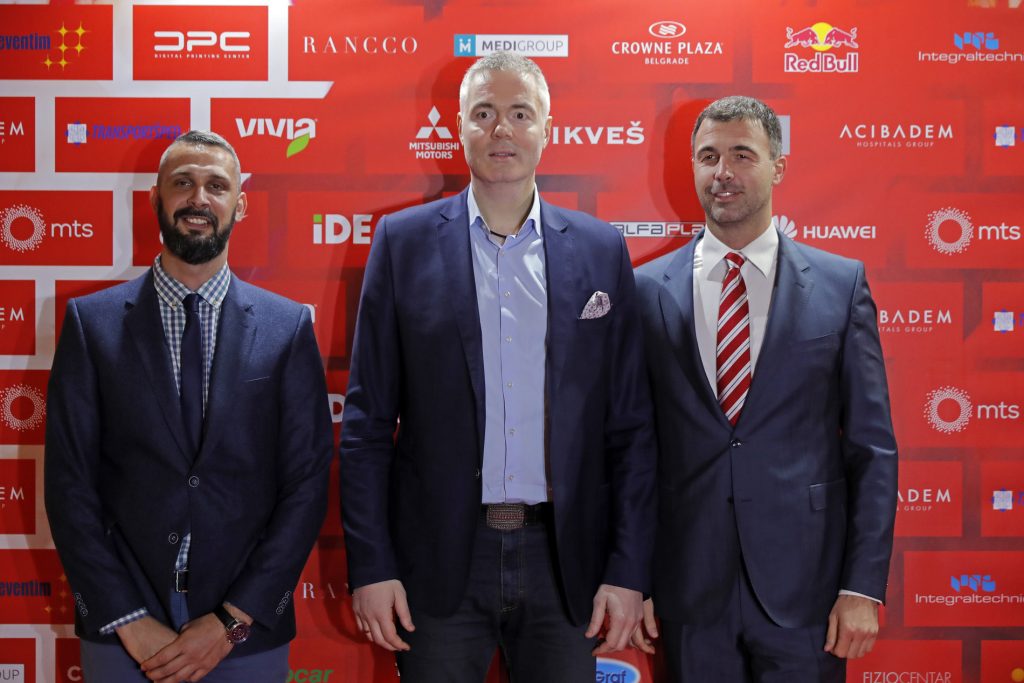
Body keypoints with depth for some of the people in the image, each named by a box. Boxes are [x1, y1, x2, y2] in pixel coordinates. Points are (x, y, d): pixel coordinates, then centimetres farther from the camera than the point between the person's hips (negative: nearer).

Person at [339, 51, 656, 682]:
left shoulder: (601, 250, 4)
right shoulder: (404, 241, 2)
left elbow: (630, 426, 4)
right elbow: (368, 421, 1)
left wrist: (629, 571, -1)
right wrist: (370, 565, -4)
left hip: (564, 558, 1)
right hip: (441, 559, -1)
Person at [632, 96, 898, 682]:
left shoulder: (842, 283, 0)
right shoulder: (648, 289, 1)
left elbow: (872, 447, 0)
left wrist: (864, 587, -5)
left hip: (805, 587, 0)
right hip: (690, 585, 1)